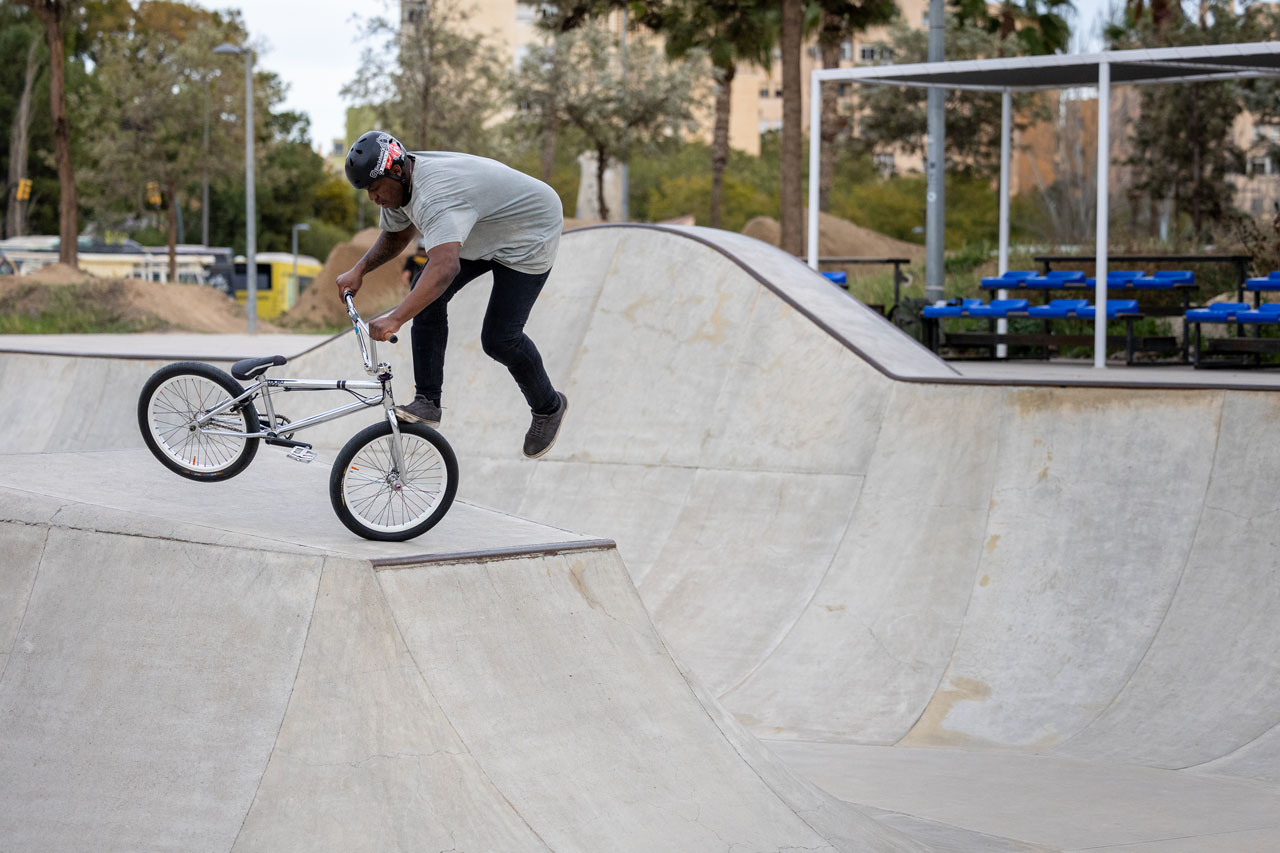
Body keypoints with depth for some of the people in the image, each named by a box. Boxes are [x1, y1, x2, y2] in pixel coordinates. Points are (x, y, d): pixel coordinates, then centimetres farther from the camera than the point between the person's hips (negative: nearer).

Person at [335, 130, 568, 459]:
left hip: (530, 234, -9)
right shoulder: (396, 184, -8)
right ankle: (427, 402, -4)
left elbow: (445, 267, -54)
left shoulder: (435, 196, -39)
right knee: (426, 297, -8)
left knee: (499, 339, -11)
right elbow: (395, 237, 11)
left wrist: (395, 319, -60)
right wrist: (358, 271, -7)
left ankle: (548, 407, 15)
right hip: (483, 234, 9)